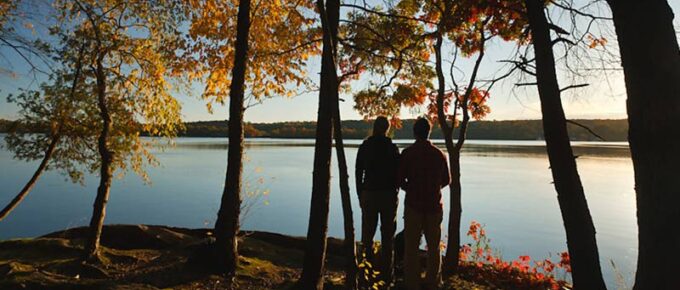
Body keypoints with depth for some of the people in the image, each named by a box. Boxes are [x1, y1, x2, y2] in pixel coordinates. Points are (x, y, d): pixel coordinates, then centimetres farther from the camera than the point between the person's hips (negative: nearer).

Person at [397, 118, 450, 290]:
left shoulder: (408, 153, -8)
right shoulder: (439, 154, 1)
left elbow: (400, 180, -7)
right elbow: (446, 180, 10)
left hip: (413, 204, -3)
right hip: (434, 205, 3)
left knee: (411, 246, 5)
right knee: (434, 246, 15)